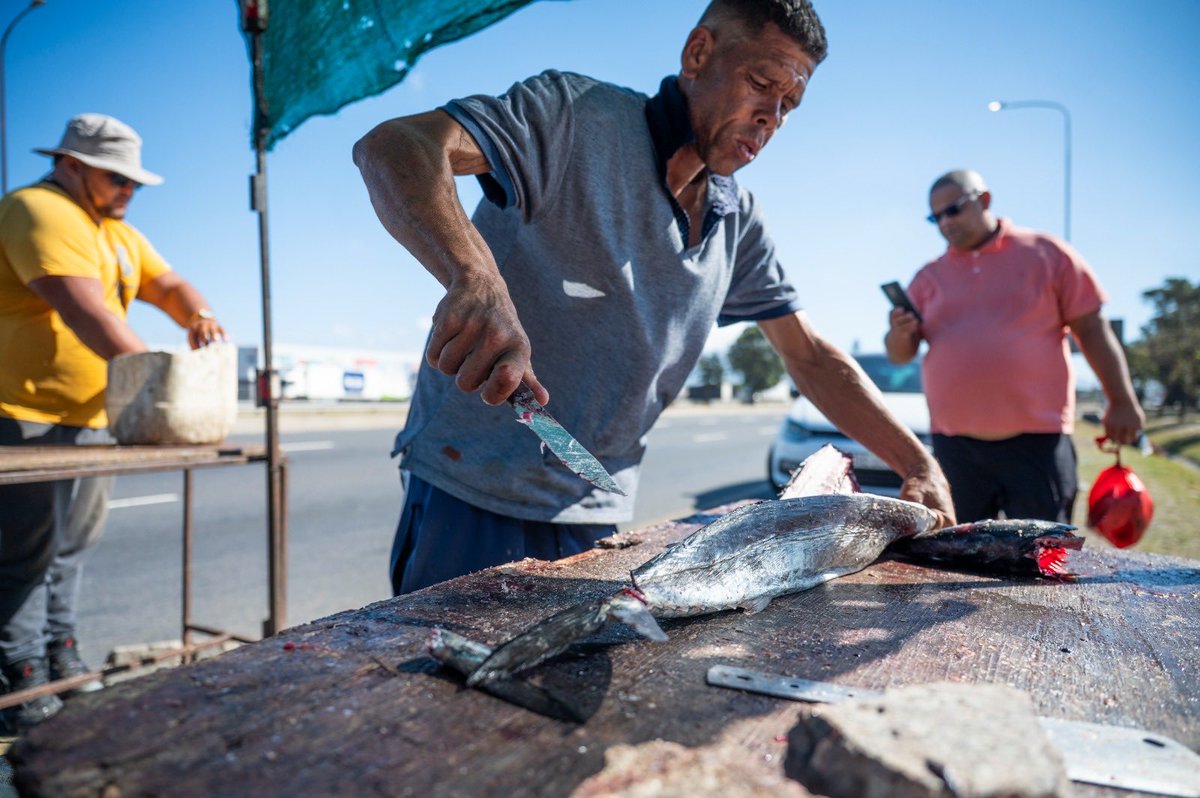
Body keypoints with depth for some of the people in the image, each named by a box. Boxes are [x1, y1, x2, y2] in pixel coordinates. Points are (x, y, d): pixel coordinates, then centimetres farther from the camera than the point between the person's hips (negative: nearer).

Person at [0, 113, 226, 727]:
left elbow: (168, 285, 12)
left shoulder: (116, 231, 17)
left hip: (91, 417, 9)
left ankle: (60, 654, 27)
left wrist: (199, 316, -12)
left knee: (72, 545, 15)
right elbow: (83, 308, -25)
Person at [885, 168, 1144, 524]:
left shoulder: (1046, 254, 5)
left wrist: (1122, 402, 1)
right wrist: (900, 335, -15)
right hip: (954, 447, 3)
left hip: (1036, 442, -2)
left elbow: (1092, 329, 5)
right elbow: (900, 354, 8)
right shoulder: (929, 277, 11)